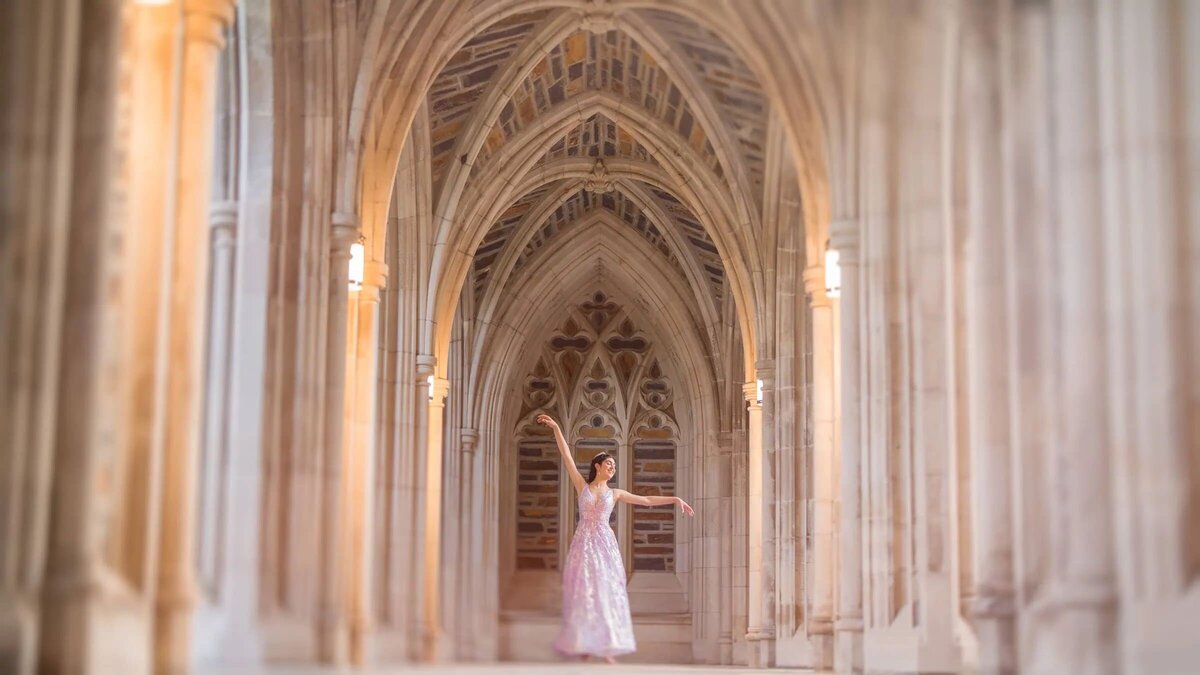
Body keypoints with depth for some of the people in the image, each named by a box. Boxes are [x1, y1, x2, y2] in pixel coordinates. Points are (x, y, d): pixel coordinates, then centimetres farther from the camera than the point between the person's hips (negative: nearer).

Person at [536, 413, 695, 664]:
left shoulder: (615, 493, 12)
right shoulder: (582, 486, 7)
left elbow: (647, 500, 15)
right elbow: (567, 457, 1)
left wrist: (674, 499, 7)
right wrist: (556, 429, -6)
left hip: (605, 544, 2)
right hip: (584, 543, -2)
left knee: (606, 592, -2)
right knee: (583, 593, -4)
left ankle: (605, 649, -2)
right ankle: (584, 648, -3)